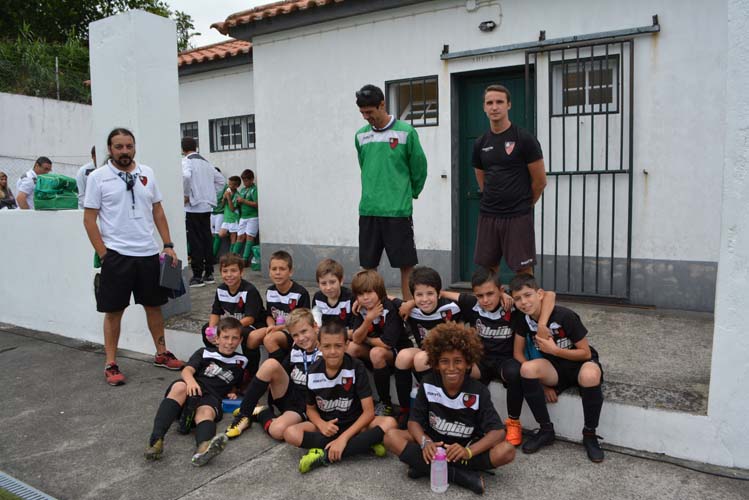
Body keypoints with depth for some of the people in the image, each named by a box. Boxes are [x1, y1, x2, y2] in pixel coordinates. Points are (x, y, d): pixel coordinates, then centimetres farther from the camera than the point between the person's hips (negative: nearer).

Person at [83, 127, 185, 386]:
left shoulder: (147, 173, 8)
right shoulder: (98, 177, -3)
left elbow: (158, 211, 11)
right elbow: (89, 219, -4)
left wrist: (168, 245, 4)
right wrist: (103, 255, -9)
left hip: (148, 253, 4)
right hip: (116, 255, -4)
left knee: (154, 305, 13)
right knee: (113, 311, 4)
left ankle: (162, 353, 27)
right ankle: (111, 364, 15)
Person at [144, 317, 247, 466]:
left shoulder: (240, 362, 23)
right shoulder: (204, 353, 19)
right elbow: (187, 370, 3)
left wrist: (232, 393, 14)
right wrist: (190, 380, -20)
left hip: (212, 397, 0)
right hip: (191, 390, 0)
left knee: (206, 412, -36)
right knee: (179, 387, -36)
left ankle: (203, 448, -70)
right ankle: (156, 440, -48)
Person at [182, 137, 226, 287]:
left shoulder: (186, 161, -6)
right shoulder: (205, 162, 15)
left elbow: (186, 176, -27)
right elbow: (220, 179, 19)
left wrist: (186, 195, -15)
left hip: (193, 207, -6)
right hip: (207, 206, 6)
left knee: (195, 241, -2)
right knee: (207, 239, 10)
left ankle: (197, 276, 1)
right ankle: (209, 274, 15)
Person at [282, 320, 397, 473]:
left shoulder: (356, 368, -16)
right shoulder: (313, 372, -9)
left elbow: (369, 411, -17)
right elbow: (310, 408, 4)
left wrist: (343, 438, -27)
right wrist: (321, 424, -18)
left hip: (354, 425, -2)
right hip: (326, 425, 2)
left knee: (389, 423, -30)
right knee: (290, 433, -27)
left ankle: (325, 456, -29)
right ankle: (364, 444, -25)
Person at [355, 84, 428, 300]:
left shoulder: (406, 132, -5)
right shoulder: (361, 135, 8)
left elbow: (419, 168, 1)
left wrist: (409, 194, 9)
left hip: (398, 210, -4)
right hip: (368, 211, 4)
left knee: (405, 264, 1)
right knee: (368, 265, 9)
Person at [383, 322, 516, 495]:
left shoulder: (479, 392, -15)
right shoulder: (428, 384, -11)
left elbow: (498, 432, -21)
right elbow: (414, 421, -9)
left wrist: (468, 451, -38)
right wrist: (425, 442, -32)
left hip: (467, 446, -1)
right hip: (434, 443, 1)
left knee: (507, 451, -28)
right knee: (391, 437, -24)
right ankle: (462, 475, -28)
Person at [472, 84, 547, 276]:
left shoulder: (524, 139, -6)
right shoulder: (480, 144, 9)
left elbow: (540, 181, -3)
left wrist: (522, 204, 9)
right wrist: (494, 202, 14)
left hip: (518, 217, -5)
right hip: (488, 215, 5)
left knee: (523, 268, -1)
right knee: (487, 268, 9)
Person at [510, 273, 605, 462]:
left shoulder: (564, 316, -22)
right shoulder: (523, 319, -9)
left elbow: (585, 353, -14)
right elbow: (518, 353, -2)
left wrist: (554, 350, -23)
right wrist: (541, 381, -13)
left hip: (580, 363, -3)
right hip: (554, 369, 3)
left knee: (590, 376, -40)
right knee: (527, 369, -30)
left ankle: (590, 434, -14)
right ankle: (546, 430, -10)